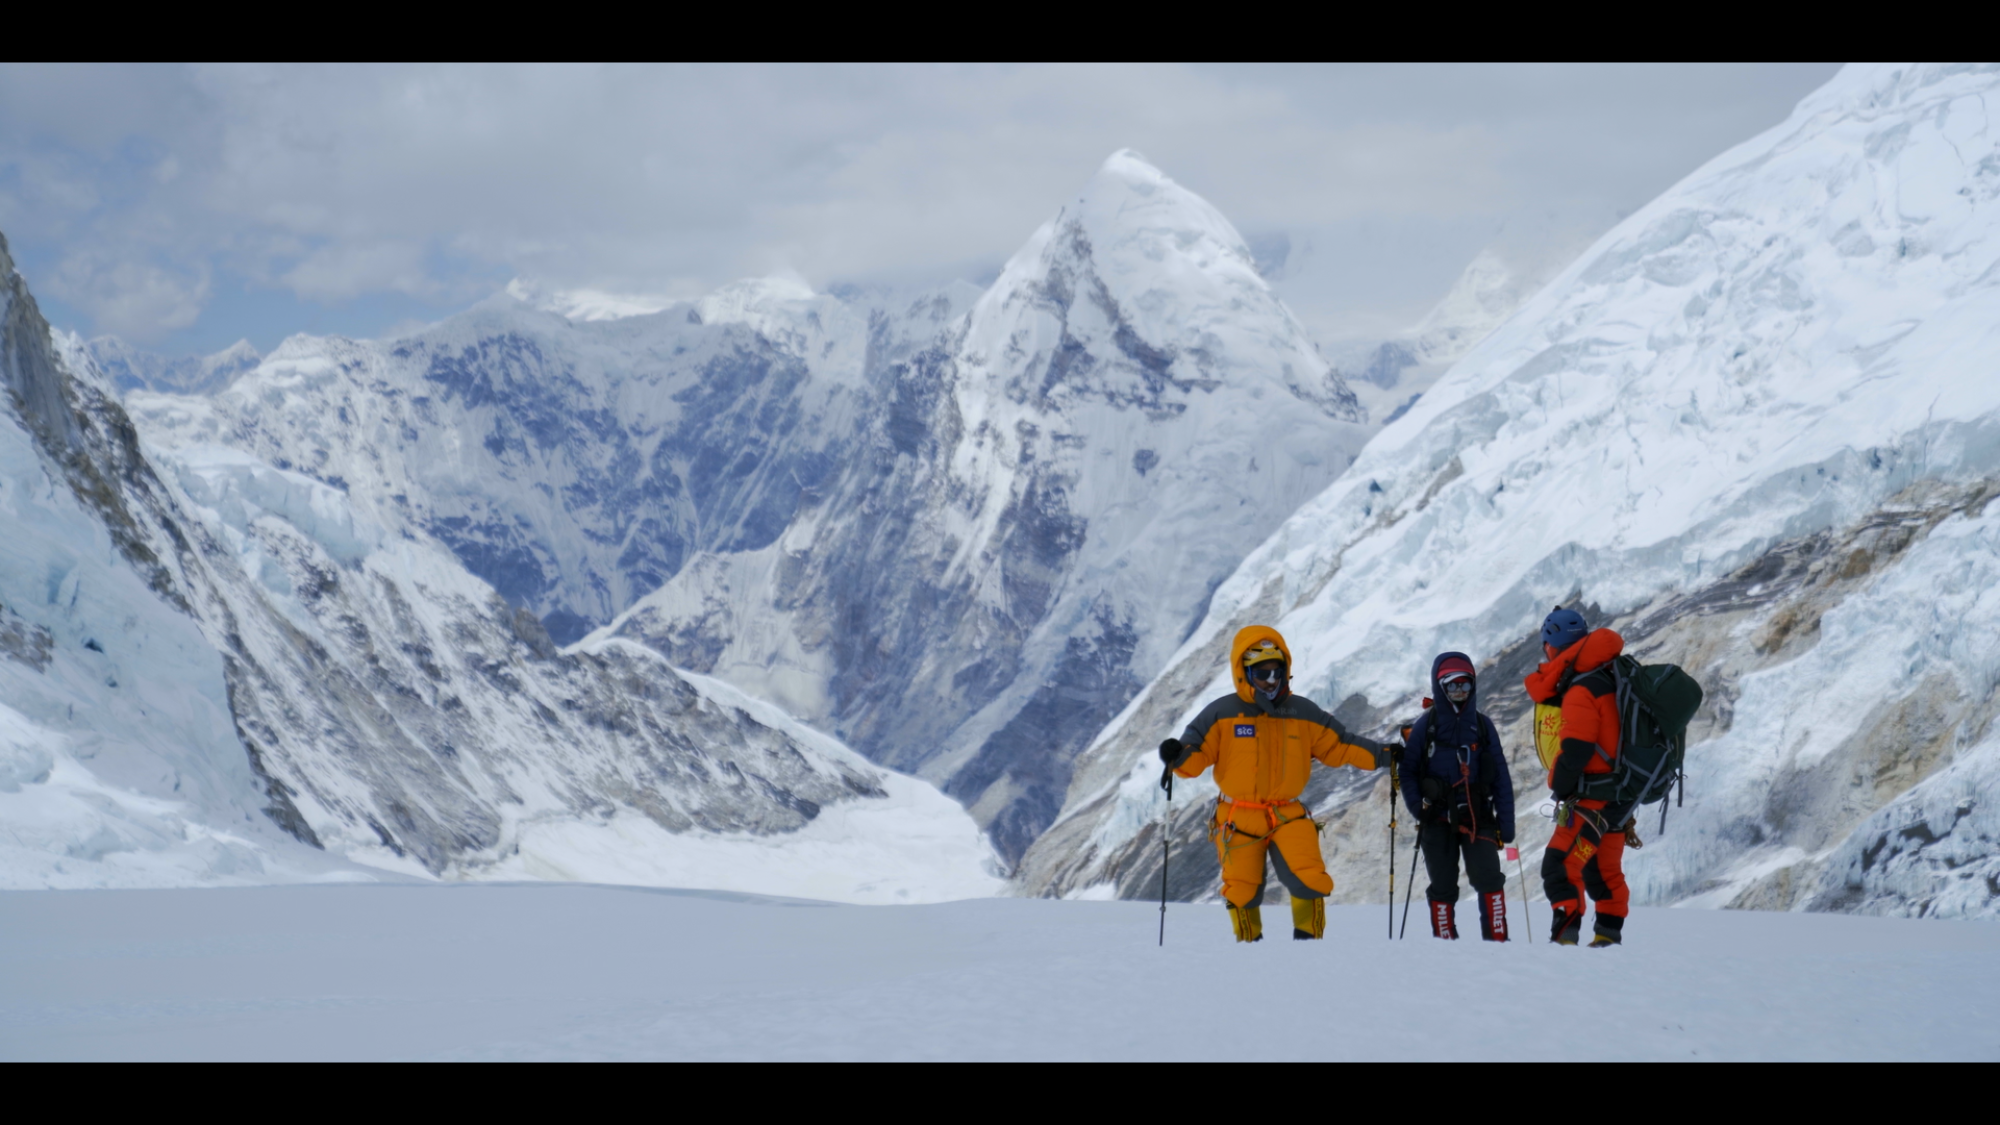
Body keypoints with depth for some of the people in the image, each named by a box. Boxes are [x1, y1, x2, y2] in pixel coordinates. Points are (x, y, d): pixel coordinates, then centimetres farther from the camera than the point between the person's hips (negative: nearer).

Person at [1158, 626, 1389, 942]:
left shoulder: (1303, 713, 5)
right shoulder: (1221, 714, -3)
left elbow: (1337, 746, 9)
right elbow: (1196, 753, -6)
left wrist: (1381, 755, -1)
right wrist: (1178, 755, -29)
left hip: (1288, 817, 1)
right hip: (1238, 819, -1)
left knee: (1309, 880, -17)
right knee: (1242, 892, 4)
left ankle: (1308, 940, 3)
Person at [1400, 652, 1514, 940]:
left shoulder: (1482, 726, 6)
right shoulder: (1425, 727, 1)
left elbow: (1501, 778, 6)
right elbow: (1407, 770, 4)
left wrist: (1506, 824, 2)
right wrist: (1418, 807, -11)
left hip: (1478, 819, 1)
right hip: (1438, 820, -1)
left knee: (1489, 880, -12)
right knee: (1442, 887, 4)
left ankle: (1497, 941, -8)